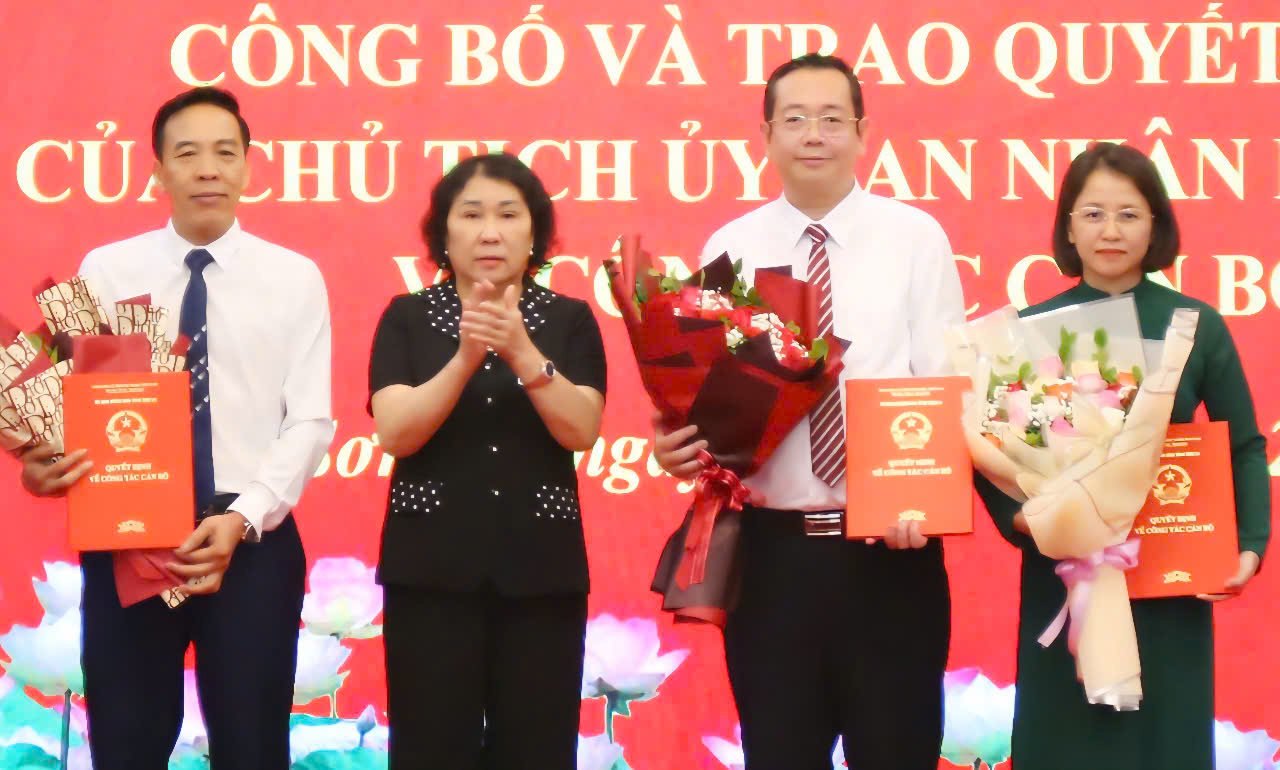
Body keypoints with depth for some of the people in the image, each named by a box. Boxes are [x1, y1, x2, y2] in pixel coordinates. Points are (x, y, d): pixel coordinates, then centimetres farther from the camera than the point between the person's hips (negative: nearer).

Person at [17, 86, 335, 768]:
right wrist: (45, 458, -23)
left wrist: (242, 518, -14)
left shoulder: (295, 277, 4)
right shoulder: (104, 272, 5)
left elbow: (309, 422, -1)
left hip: (254, 541, 0)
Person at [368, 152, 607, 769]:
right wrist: (465, 359, -20)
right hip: (432, 567, -1)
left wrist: (523, 353, -19)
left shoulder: (569, 320, 6)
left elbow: (581, 432, -6)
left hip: (539, 566, 1)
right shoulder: (408, 318, 4)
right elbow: (395, 434, -7)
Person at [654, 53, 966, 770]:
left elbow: (947, 384, -3)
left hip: (891, 548, -1)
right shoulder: (729, 249, 6)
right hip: (769, 548, 1)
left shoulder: (916, 238, 2)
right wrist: (680, 441, -17)